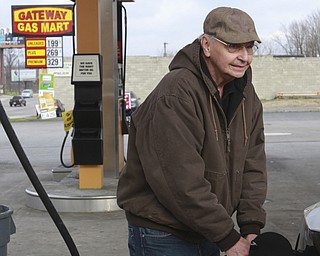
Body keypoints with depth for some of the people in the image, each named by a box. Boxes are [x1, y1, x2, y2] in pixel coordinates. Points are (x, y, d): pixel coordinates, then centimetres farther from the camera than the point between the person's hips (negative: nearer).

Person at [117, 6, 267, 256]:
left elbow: (253, 164, 2)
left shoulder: (247, 97, 3)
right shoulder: (175, 94, -24)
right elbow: (181, 182, -27)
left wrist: (251, 227, -9)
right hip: (162, 235, -7)